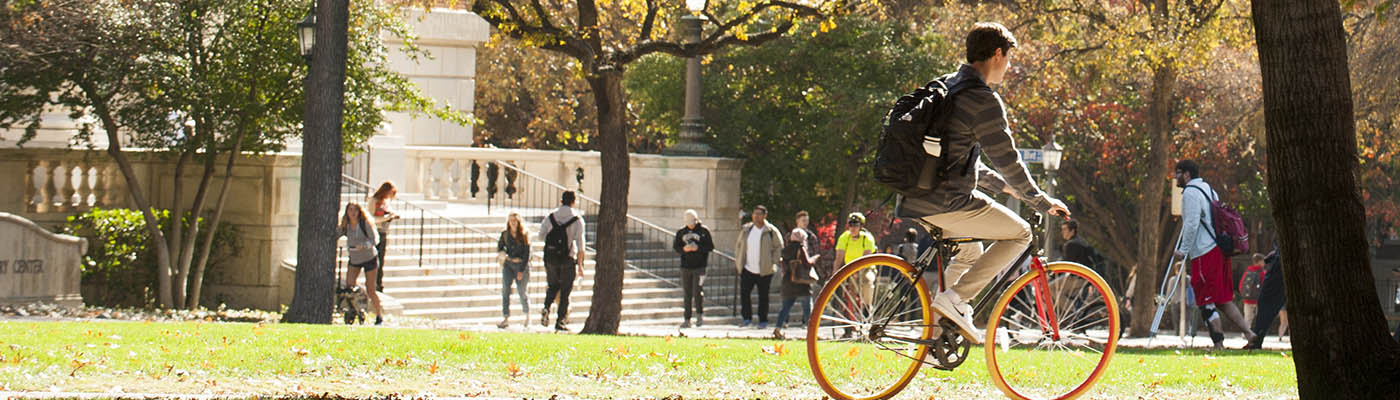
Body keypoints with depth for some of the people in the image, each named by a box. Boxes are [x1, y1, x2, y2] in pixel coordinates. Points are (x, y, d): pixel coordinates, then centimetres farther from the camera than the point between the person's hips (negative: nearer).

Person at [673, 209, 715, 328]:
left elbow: (711, 247, -3)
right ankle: (687, 319, 9)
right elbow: (675, 246, 11)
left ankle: (700, 315, 9)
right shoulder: (681, 232, 9)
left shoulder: (704, 230, -2)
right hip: (685, 266, 4)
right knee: (687, 294, 5)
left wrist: (698, 248, -17)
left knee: (698, 291, -10)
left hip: (700, 266, -4)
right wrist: (684, 249, -9)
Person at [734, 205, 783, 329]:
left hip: (764, 271, -3)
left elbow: (779, 247, 1)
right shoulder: (746, 230, 7)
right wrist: (738, 261, 11)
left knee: (763, 296, 4)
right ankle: (747, 318, 12)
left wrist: (773, 262, -8)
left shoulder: (771, 231, -5)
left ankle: (763, 321, 13)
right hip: (747, 269, 3)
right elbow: (738, 245, 18)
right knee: (744, 293, -1)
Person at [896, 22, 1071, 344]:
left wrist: (1000, 184, 32)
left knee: (971, 251, 30)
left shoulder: (945, 87, 17)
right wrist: (1041, 202, 1)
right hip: (947, 202, -9)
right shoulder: (983, 100, -13)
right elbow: (1007, 159, -11)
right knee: (1019, 234, 3)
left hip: (915, 201, 9)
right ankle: (955, 298, -8)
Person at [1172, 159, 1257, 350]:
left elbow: (1192, 224, -18)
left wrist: (1183, 250, -10)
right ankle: (1249, 333, 6)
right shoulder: (1208, 190, 20)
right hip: (1219, 249, 9)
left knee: (1206, 302, -5)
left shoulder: (1190, 193, -9)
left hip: (1205, 254, -9)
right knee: (1223, 300, 13)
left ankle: (1219, 345, -6)